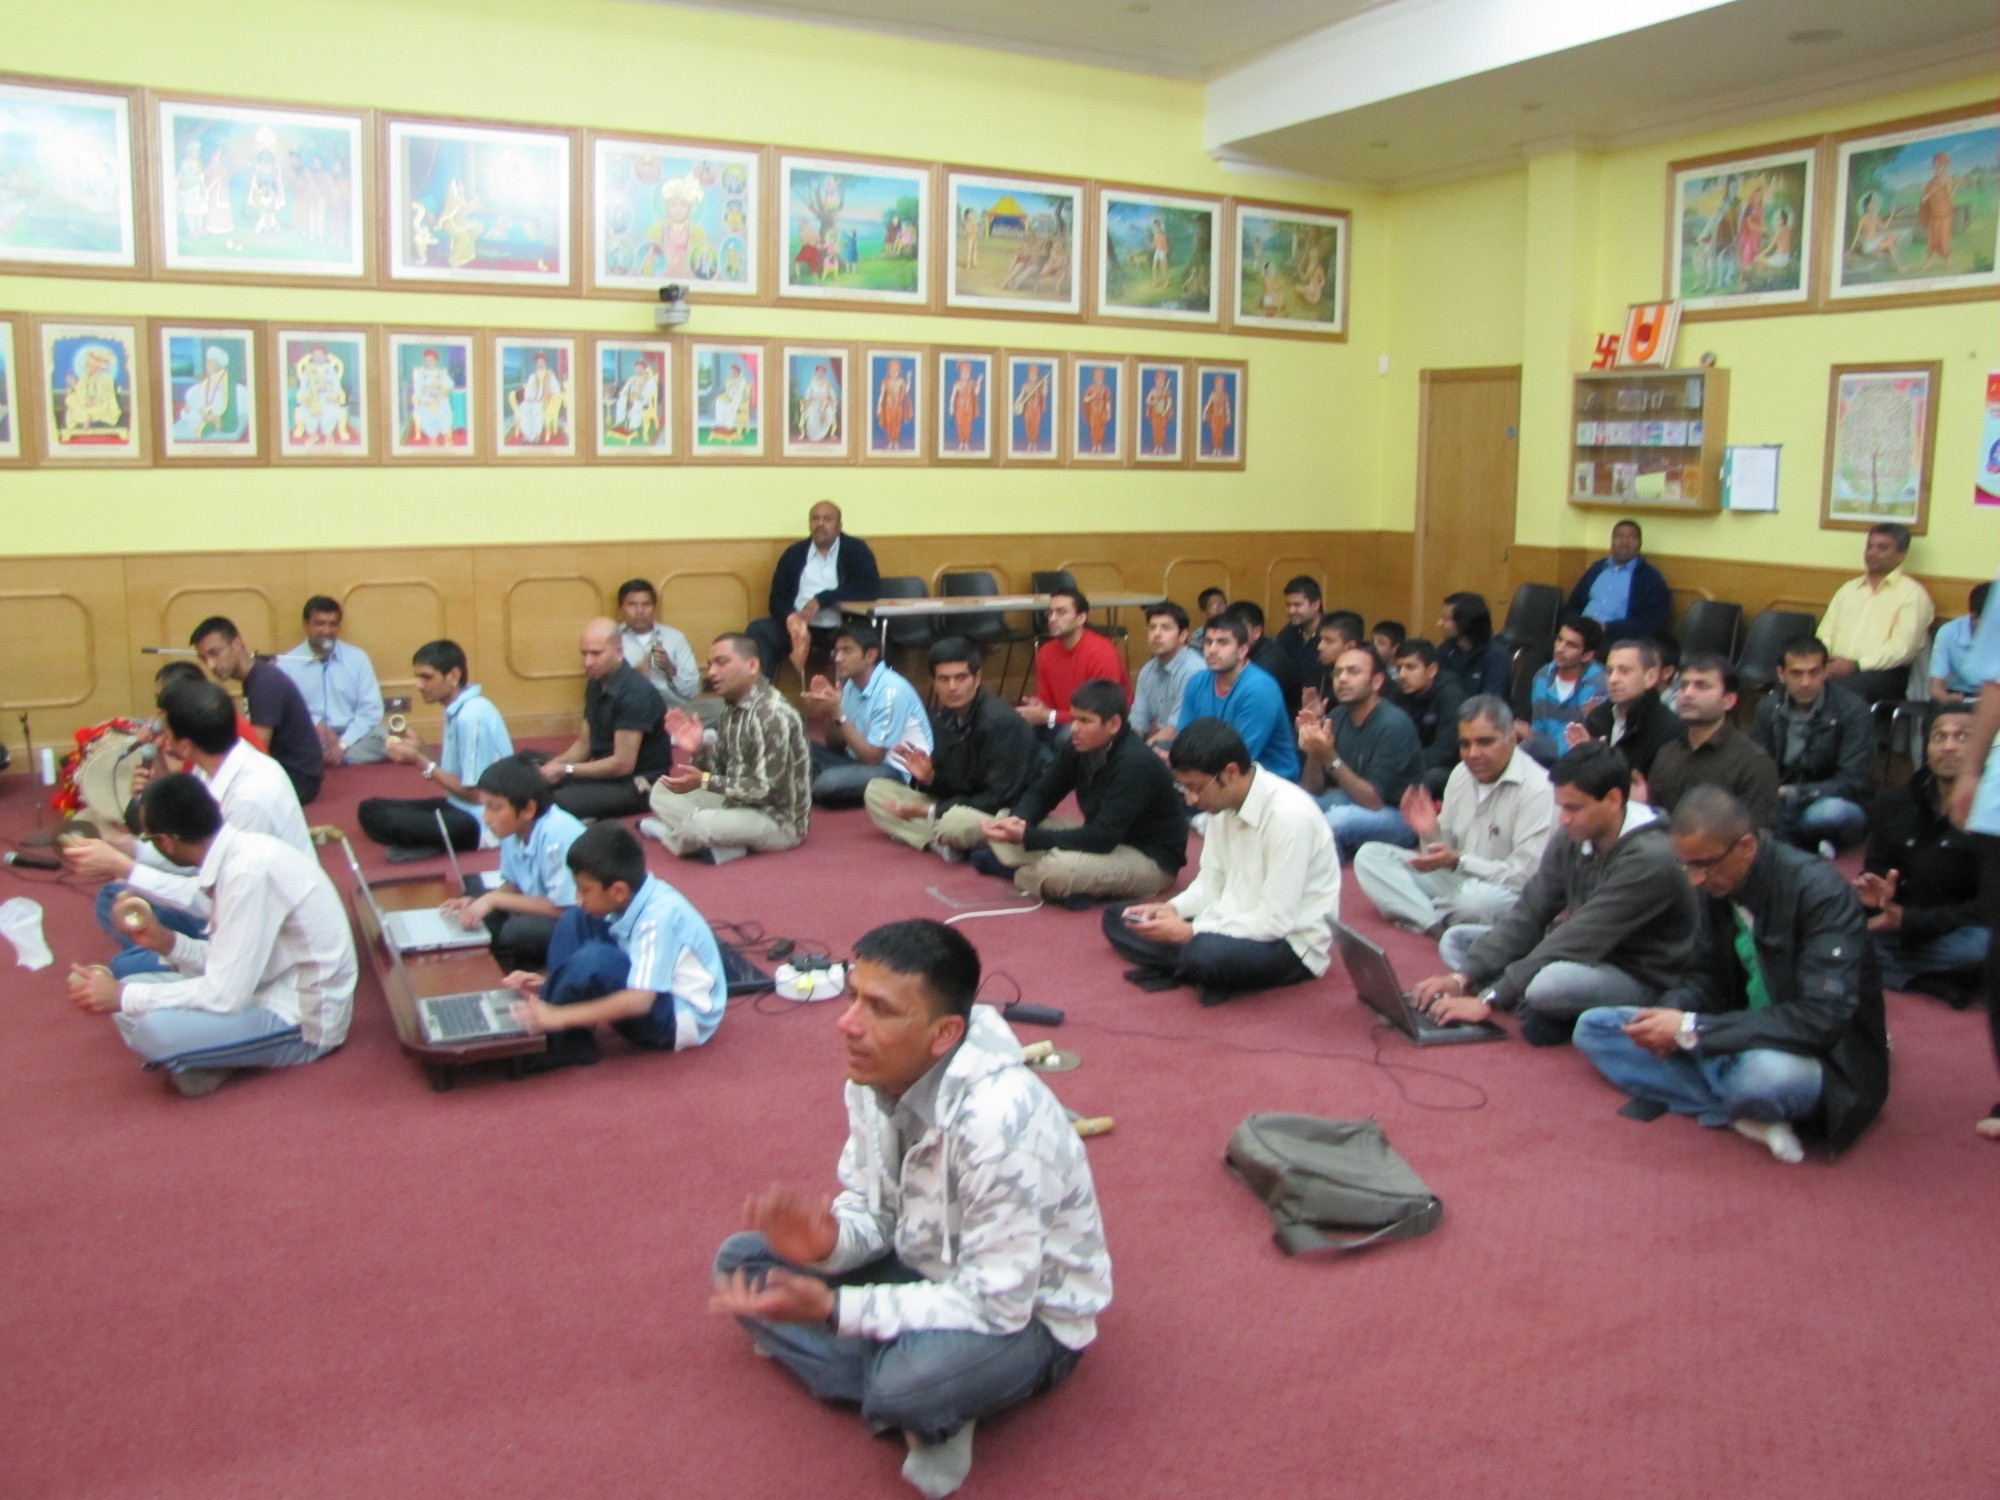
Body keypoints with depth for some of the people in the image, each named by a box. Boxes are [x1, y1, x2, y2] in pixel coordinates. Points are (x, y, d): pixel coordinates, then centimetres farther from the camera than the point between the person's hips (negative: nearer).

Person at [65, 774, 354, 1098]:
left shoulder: (249, 871, -25)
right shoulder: (237, 852, 2)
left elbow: (225, 995, -23)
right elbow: (231, 963, 10)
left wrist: (123, 996, -15)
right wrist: (168, 943, -1)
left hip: (302, 1020, -9)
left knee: (153, 1029, -25)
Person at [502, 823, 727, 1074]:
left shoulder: (659, 915, -29)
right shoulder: (629, 899, -5)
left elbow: (639, 1001, -34)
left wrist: (561, 1016, -33)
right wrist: (550, 983, -2)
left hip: (680, 1018, -9)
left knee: (594, 959, -32)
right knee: (576, 921, 0)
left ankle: (556, 1046, -9)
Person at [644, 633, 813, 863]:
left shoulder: (772, 714, -24)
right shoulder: (732, 706, 5)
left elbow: (766, 789, -25)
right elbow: (722, 769, 9)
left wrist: (704, 782, -27)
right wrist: (697, 751, -11)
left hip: (778, 820, -10)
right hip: (739, 804, 10)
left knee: (696, 826, -33)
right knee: (662, 792, 11)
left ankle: (669, 832, 2)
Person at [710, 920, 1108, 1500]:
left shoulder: (997, 1121, -35)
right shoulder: (876, 1078, -12)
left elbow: (996, 1306, -30)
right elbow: (874, 1211, 0)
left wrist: (832, 1309, -33)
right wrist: (827, 1242, -24)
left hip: (1022, 1312, -8)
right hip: (927, 1266, 8)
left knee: (909, 1382, -38)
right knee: (741, 1261, 0)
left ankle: (926, 1413, -3)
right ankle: (901, 1389, -8)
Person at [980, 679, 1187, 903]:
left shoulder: (1135, 763, -29)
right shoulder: (1080, 747, -5)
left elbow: (1102, 838, -32)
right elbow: (1041, 792, 4)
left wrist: (1027, 836, -34)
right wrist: (1019, 820, -21)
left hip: (1151, 859, -8)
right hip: (1108, 841, 8)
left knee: (1058, 868, -33)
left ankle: (1023, 874, -4)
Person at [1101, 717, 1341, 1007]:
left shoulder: (1288, 814, -26)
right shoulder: (1223, 801, -2)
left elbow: (1276, 922, -25)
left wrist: (1190, 931, -23)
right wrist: (1171, 909, -10)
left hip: (1289, 942, -8)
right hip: (1241, 924, 9)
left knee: (1204, 952, -39)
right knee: (1117, 919, 5)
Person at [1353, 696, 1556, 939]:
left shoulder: (1538, 789, -19)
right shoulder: (1462, 774, 5)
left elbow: (1523, 878, -22)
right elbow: (1448, 848, 10)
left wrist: (1457, 862, -30)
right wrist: (1430, 833, -12)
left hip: (1505, 894, -7)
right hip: (1456, 881, 8)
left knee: (1473, 898, -41)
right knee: (1369, 856, -4)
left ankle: (1421, 913, -8)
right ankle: (1440, 924, -21)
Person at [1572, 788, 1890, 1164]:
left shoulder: (1819, 891, -23)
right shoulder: (1720, 886, -3)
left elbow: (1822, 1019, -31)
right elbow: (1704, 977, 8)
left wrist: (1691, 1030, -32)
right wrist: (1670, 1013, -17)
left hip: (1823, 1058, -7)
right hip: (1741, 1042, 8)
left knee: (1766, 1073, -43)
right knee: (1594, 1026, -3)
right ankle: (1742, 1113, -16)